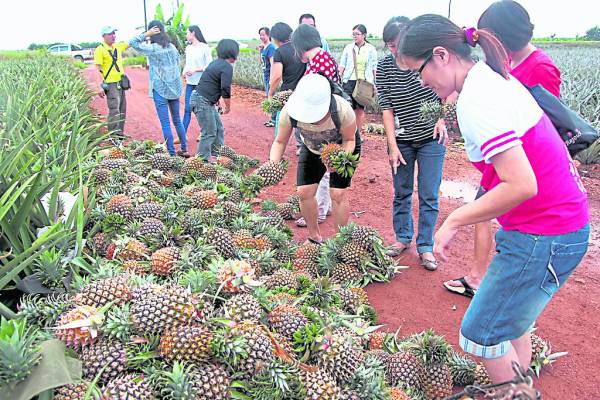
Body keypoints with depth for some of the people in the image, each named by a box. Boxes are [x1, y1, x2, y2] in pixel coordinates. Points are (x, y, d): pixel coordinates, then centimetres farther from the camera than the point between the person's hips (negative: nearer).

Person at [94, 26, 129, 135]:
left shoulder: (118, 46, 9)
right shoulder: (100, 50, -10)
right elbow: (98, 69, -12)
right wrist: (100, 87, -17)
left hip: (121, 82, 7)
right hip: (111, 84, -7)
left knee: (122, 110, 12)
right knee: (114, 111, -10)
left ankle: (119, 133, 24)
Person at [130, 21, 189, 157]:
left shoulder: (152, 49, -12)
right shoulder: (172, 47, 5)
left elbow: (132, 42, -7)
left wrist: (146, 34, -8)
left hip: (160, 90, -5)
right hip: (175, 89, 6)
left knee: (165, 124, 0)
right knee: (177, 121, 16)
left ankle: (172, 154, 2)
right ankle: (184, 150, 22)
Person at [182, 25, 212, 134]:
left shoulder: (205, 48, -8)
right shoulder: (188, 48, 10)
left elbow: (209, 66, -10)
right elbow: (187, 63, 17)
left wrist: (195, 70, -18)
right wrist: (184, 71, -4)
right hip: (190, 83, 5)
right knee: (187, 109, 5)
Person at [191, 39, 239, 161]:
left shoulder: (216, 63, 16)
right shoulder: (227, 67, -13)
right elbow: (225, 89, -19)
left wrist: (215, 101, 27)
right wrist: (228, 107, -6)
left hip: (207, 101, 10)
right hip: (202, 101, -10)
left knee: (218, 128, 15)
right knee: (210, 132, -3)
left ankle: (216, 154, 24)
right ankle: (203, 159, 8)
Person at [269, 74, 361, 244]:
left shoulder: (342, 110, -40)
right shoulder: (289, 111, -33)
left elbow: (349, 140, -21)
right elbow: (280, 142, -19)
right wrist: (273, 164, -37)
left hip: (342, 147, -3)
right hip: (312, 148, 3)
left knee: (338, 194, -11)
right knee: (304, 192, -3)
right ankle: (314, 237, 21)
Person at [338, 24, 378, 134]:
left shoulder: (371, 49, 2)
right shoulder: (348, 47, 5)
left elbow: (374, 68, 4)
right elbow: (342, 65, 6)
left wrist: (375, 84, 2)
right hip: (350, 81, 1)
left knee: (360, 109, 7)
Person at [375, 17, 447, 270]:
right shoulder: (384, 67, -8)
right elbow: (386, 107, -7)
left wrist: (442, 119, -17)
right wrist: (392, 145, -10)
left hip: (431, 138, -1)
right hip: (401, 140, 1)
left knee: (429, 196, 3)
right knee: (401, 192, 12)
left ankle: (425, 246, 17)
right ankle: (403, 238, 31)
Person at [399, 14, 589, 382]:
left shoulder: (475, 101, -23)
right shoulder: (496, 77, 8)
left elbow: (521, 185, -28)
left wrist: (454, 221, -18)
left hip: (543, 237, -10)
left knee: (482, 335, 3)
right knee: (511, 319, 24)